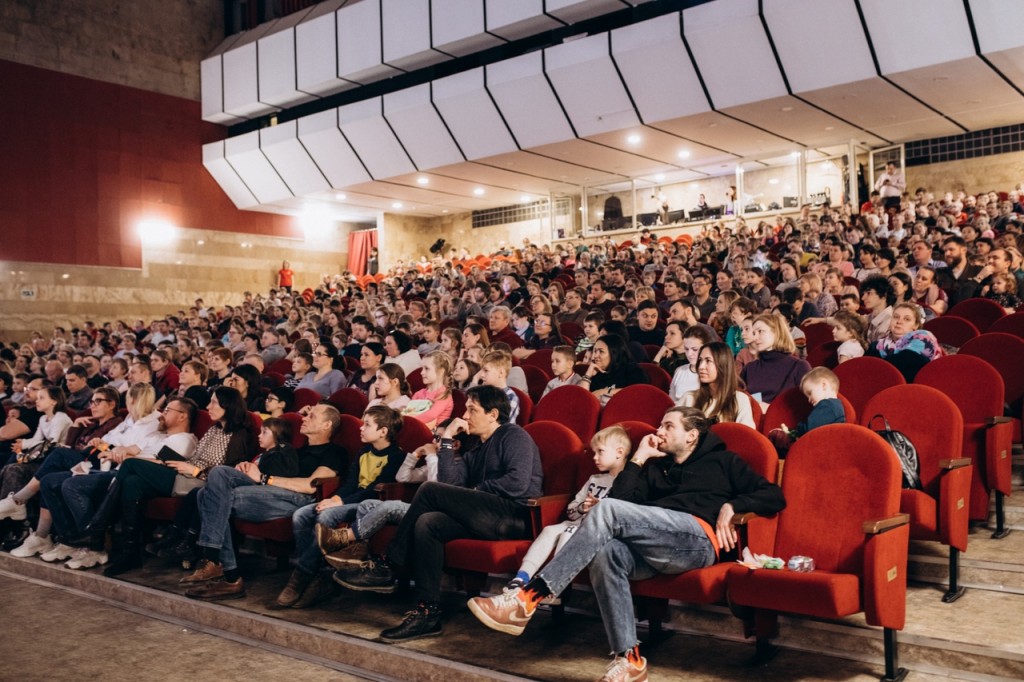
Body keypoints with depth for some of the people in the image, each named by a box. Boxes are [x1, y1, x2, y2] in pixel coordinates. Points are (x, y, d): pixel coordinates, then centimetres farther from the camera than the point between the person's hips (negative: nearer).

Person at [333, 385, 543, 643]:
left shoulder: (514, 436, 5)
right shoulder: (475, 451, 28)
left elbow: (519, 483, -13)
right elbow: (449, 483, 11)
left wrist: (476, 490, -3)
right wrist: (447, 439, 10)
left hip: (515, 515, -8)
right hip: (484, 515, 8)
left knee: (429, 491, -16)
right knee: (427, 523, -18)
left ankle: (386, 569, -9)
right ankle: (428, 612, -21)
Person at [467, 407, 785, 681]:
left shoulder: (721, 461, 24)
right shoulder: (656, 468, 35)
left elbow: (774, 496, 14)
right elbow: (619, 499, 19)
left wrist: (731, 505, -1)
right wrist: (639, 458, 19)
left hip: (698, 539, -5)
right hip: (651, 551, 5)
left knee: (607, 510, -28)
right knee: (605, 554, -32)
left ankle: (528, 598, -36)